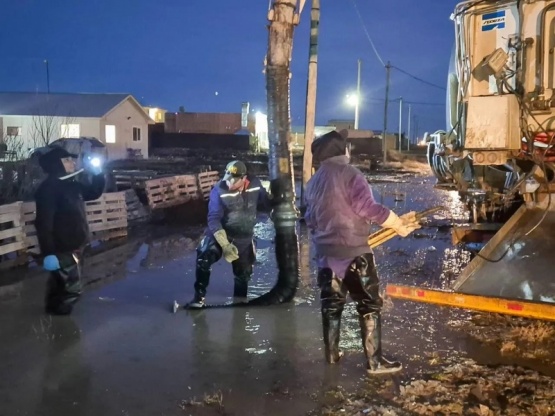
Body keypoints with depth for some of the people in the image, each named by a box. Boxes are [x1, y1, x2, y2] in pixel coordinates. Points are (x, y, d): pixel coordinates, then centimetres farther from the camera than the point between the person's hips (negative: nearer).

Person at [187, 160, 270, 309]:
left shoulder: (255, 184, -11)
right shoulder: (219, 191, -21)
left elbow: (265, 202, 7)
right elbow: (213, 219, -23)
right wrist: (224, 244, -31)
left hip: (244, 239, 3)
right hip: (220, 234, -3)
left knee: (243, 274, 14)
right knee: (204, 257, -28)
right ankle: (199, 297, -16)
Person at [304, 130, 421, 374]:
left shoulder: (314, 182, 11)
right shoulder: (349, 174, -12)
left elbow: (310, 219, 18)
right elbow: (369, 208, -19)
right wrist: (400, 224, -9)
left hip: (326, 252, 7)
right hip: (353, 251, -7)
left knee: (331, 303, 15)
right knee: (369, 305, -1)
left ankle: (332, 354, 23)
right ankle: (374, 361, 0)